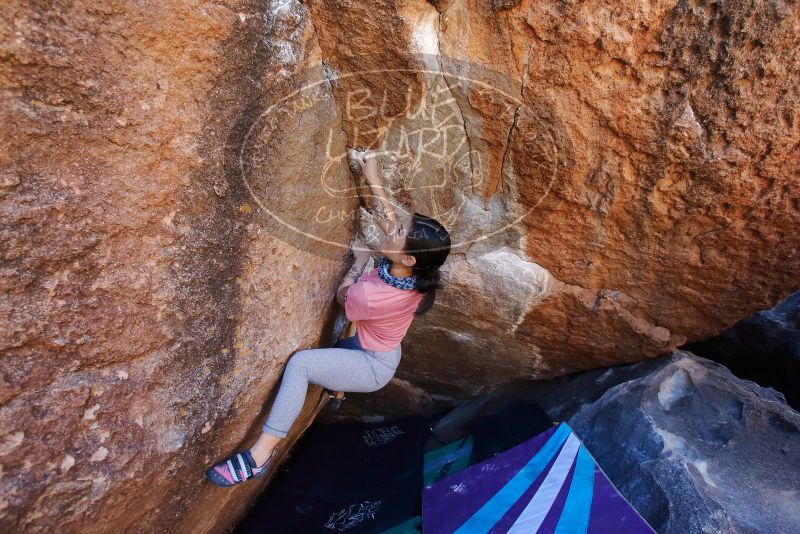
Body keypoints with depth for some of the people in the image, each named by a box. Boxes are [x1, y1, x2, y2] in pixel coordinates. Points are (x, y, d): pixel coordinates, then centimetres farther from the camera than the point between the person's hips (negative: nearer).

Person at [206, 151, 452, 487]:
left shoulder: (370, 295, -39)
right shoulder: (416, 272, -19)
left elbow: (342, 296, -13)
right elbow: (388, 218, -3)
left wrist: (359, 261, -2)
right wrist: (372, 177, -2)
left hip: (373, 366, -8)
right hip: (378, 349, 8)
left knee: (300, 363, -24)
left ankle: (260, 455, -17)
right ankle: (337, 385, 47)